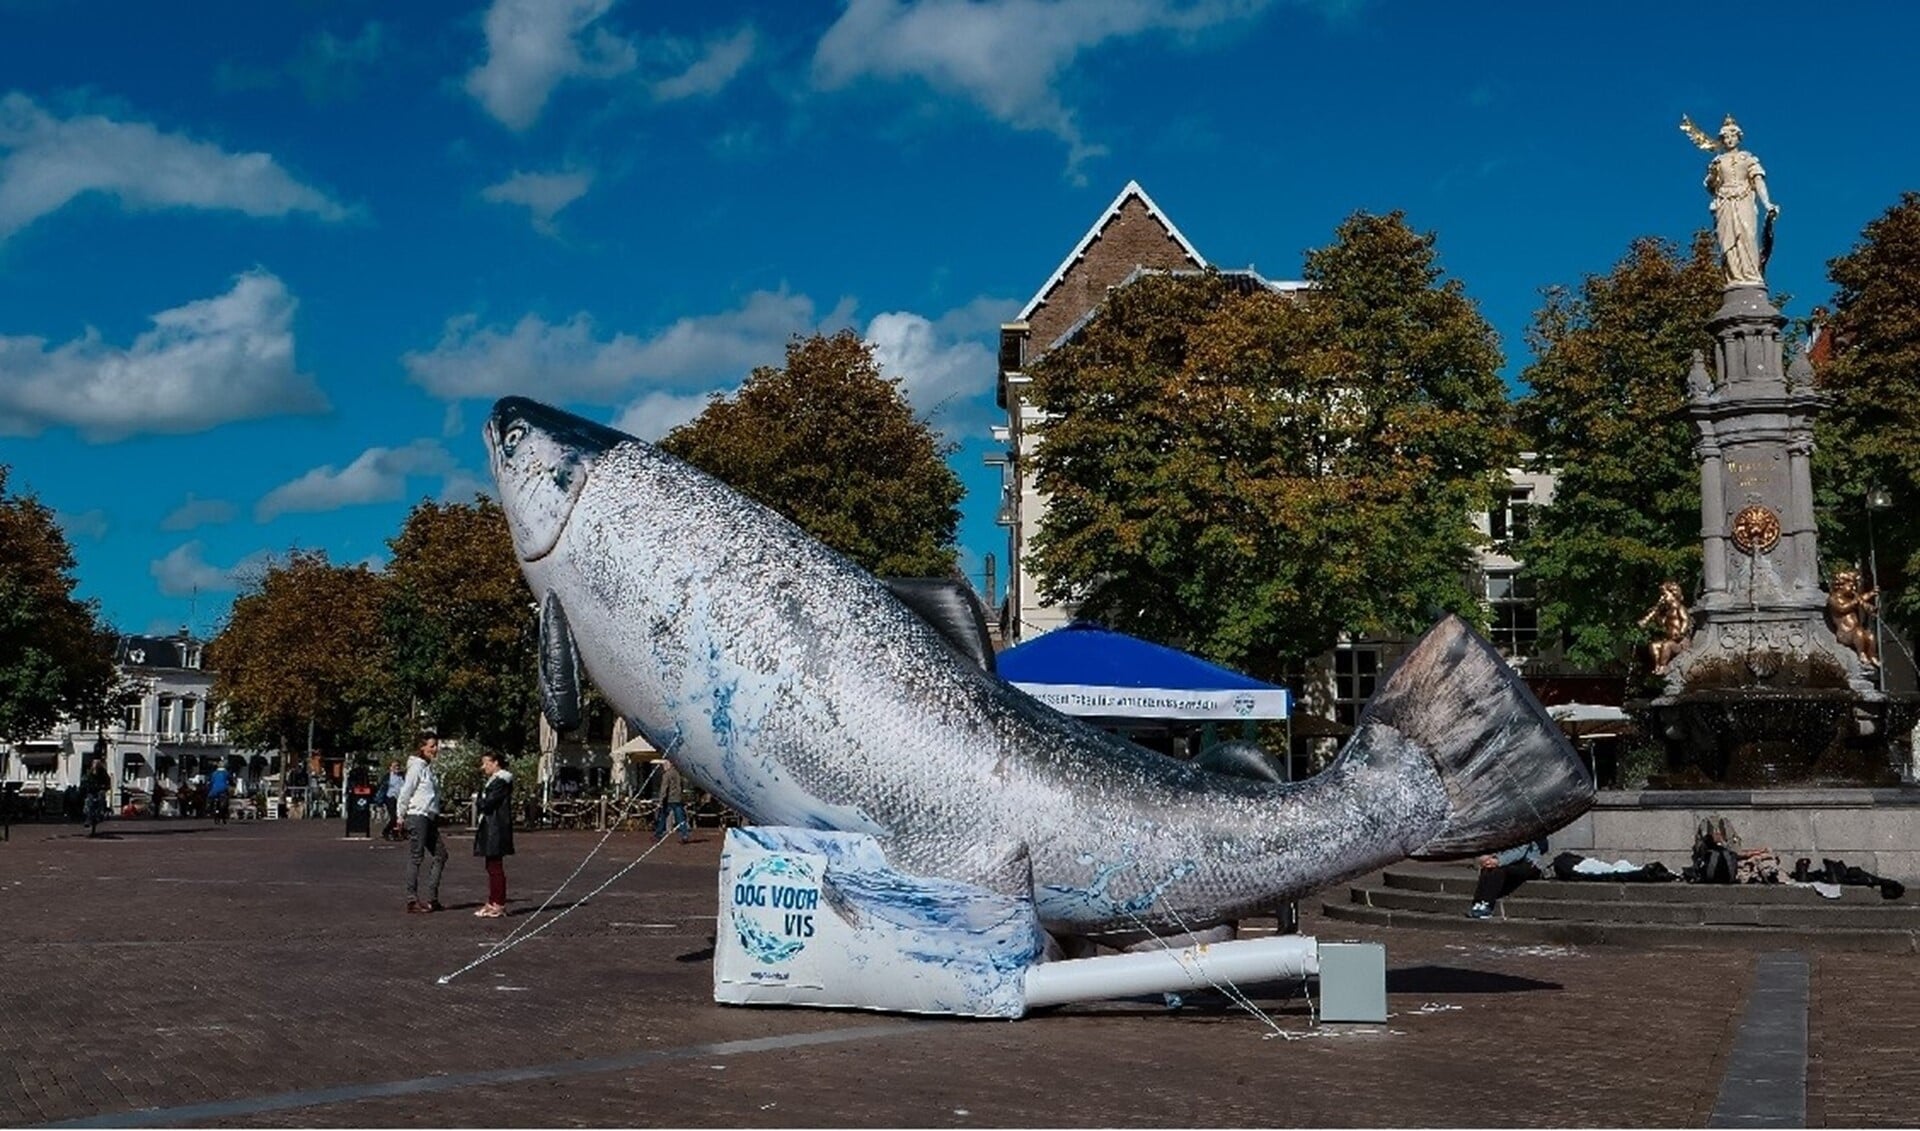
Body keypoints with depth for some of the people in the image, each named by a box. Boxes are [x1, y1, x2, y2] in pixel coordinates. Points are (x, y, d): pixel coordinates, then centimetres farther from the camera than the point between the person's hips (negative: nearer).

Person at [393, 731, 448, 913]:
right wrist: (401, 816, -8)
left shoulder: (429, 768, 16)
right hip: (417, 816, -9)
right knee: (416, 857, -7)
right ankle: (412, 901, -5)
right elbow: (405, 792, -11)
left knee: (441, 854, 9)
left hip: (430, 818, 9)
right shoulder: (417, 766, -10)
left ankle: (432, 899, 11)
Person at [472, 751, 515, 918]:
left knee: (495, 867, -7)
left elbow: (488, 803, -18)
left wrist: (478, 804, 2)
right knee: (492, 867, 13)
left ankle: (498, 905, -5)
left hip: (496, 830, -10)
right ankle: (492, 902, 18)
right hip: (490, 829, 10)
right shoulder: (493, 781, 19)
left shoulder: (501, 781, -14)